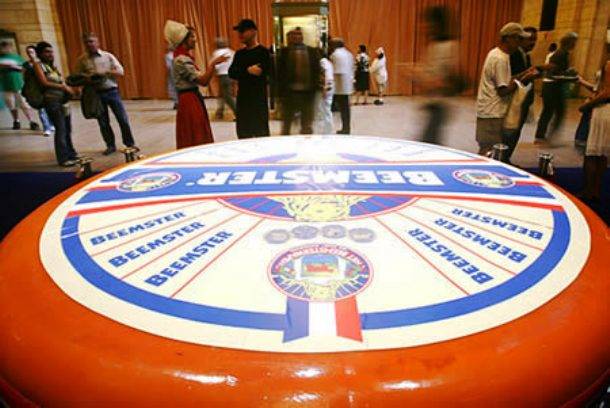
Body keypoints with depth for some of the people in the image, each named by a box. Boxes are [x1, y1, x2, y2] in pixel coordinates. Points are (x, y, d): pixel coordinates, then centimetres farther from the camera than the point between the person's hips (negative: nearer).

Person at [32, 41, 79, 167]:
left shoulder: (53, 66, 18)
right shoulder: (38, 65, -2)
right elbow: (44, 83, -12)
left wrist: (68, 88, -3)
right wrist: (63, 87, -12)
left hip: (63, 100, 7)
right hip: (51, 101, -7)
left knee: (67, 129, 10)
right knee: (60, 129, -10)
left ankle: (70, 153, 23)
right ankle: (63, 159, -6)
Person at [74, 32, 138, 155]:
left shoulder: (108, 56, 3)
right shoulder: (81, 60, 5)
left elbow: (120, 71, -3)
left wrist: (105, 72, -16)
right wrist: (86, 78, -13)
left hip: (112, 91, -1)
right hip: (95, 94, 1)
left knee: (123, 118, 0)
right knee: (103, 122, 6)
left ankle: (130, 143, 13)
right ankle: (110, 146, 19)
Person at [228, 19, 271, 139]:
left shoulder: (263, 52, -4)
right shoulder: (239, 54, 13)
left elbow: (265, 71, -17)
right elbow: (231, 73, 0)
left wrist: (241, 73, -9)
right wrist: (248, 71, -17)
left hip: (259, 98, -6)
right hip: (242, 98, 6)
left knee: (261, 132, -3)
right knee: (242, 133, 11)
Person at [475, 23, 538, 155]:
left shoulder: (495, 53, 14)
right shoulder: (501, 59, -16)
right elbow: (503, 90, -18)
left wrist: (523, 74, 10)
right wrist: (524, 79, -13)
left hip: (489, 111, 10)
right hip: (492, 114, -10)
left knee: (485, 150, 14)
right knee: (489, 153, -6)